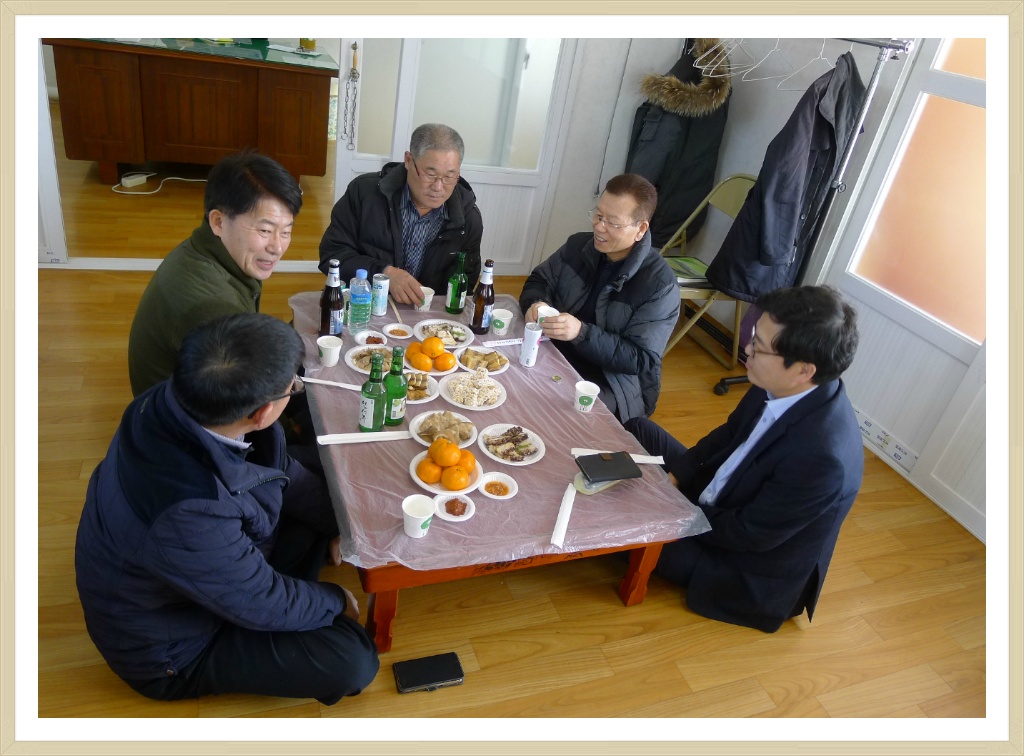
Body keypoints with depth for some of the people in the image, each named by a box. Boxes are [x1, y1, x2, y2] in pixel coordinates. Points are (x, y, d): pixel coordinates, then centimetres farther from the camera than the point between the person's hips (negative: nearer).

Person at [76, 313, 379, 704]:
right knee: (354, 661, -15)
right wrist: (337, 600, -7)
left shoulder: (176, 399, -21)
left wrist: (338, 522, -4)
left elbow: (278, 467, -2)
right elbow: (264, 604, -25)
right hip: (169, 647, -7)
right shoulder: (190, 514, -44)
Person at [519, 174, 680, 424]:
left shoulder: (660, 284, -15)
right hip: (554, 355, 6)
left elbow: (641, 360, -17)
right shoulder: (578, 246, 1)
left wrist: (581, 333, -30)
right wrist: (536, 304, -12)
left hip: (612, 383, -5)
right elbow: (538, 281, 14)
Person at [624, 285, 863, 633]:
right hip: (720, 499, 7)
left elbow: (749, 534, -26)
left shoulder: (822, 456, -38)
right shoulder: (783, 388, -17)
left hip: (751, 572, -7)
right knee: (637, 430, 5)